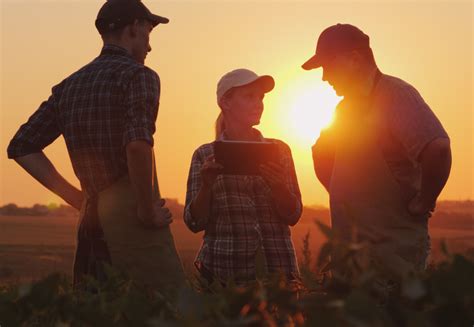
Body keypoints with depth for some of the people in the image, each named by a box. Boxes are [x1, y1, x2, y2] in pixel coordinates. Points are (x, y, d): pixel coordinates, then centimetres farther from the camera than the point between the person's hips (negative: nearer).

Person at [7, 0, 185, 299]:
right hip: (130, 215, -7)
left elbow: (22, 147, 16)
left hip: (92, 220, 8)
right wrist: (148, 210, -12)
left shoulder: (69, 86, 15)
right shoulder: (138, 75, -6)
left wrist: (77, 197, 13)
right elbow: (138, 144, -24)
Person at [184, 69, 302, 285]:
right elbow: (195, 223, 1)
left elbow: (293, 216, 3)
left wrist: (278, 184, -15)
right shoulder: (206, 155, 5)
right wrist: (207, 185, -16)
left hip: (276, 268, 2)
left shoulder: (279, 151, 9)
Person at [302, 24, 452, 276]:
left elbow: (438, 150, -29)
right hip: (350, 247, 8)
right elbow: (322, 153, 31)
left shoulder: (395, 94, -14)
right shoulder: (347, 106, 14)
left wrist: (422, 205, -18)